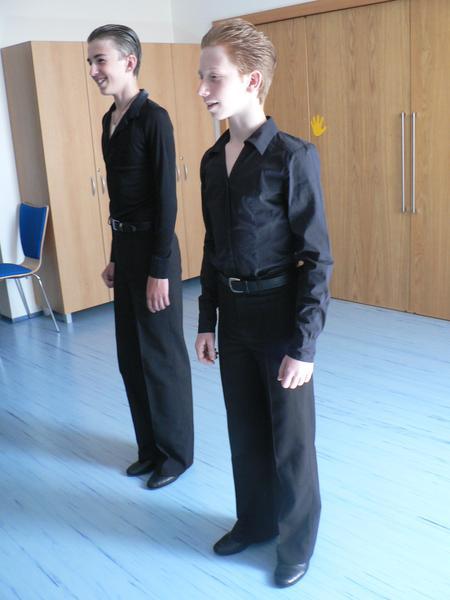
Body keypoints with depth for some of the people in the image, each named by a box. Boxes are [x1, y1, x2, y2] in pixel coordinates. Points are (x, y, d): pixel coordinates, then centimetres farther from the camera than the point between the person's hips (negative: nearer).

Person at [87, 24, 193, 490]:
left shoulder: (153, 118, -14)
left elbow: (166, 199, -17)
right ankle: (150, 447, 31)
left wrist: (159, 270, -18)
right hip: (124, 245, 8)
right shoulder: (110, 120, 11)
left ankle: (176, 452, 21)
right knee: (130, 355, 15)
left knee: (162, 355, 3)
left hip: (151, 247, -8)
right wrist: (115, 257, 16)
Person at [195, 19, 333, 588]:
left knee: (290, 439, 10)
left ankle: (297, 541, 33)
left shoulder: (293, 157, -15)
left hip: (280, 315, -6)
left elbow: (316, 257, -15)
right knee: (244, 430, 19)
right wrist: (207, 321, 11)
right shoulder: (212, 161, 5)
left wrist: (304, 345, -16)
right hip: (232, 315, 6)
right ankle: (254, 520, 42)